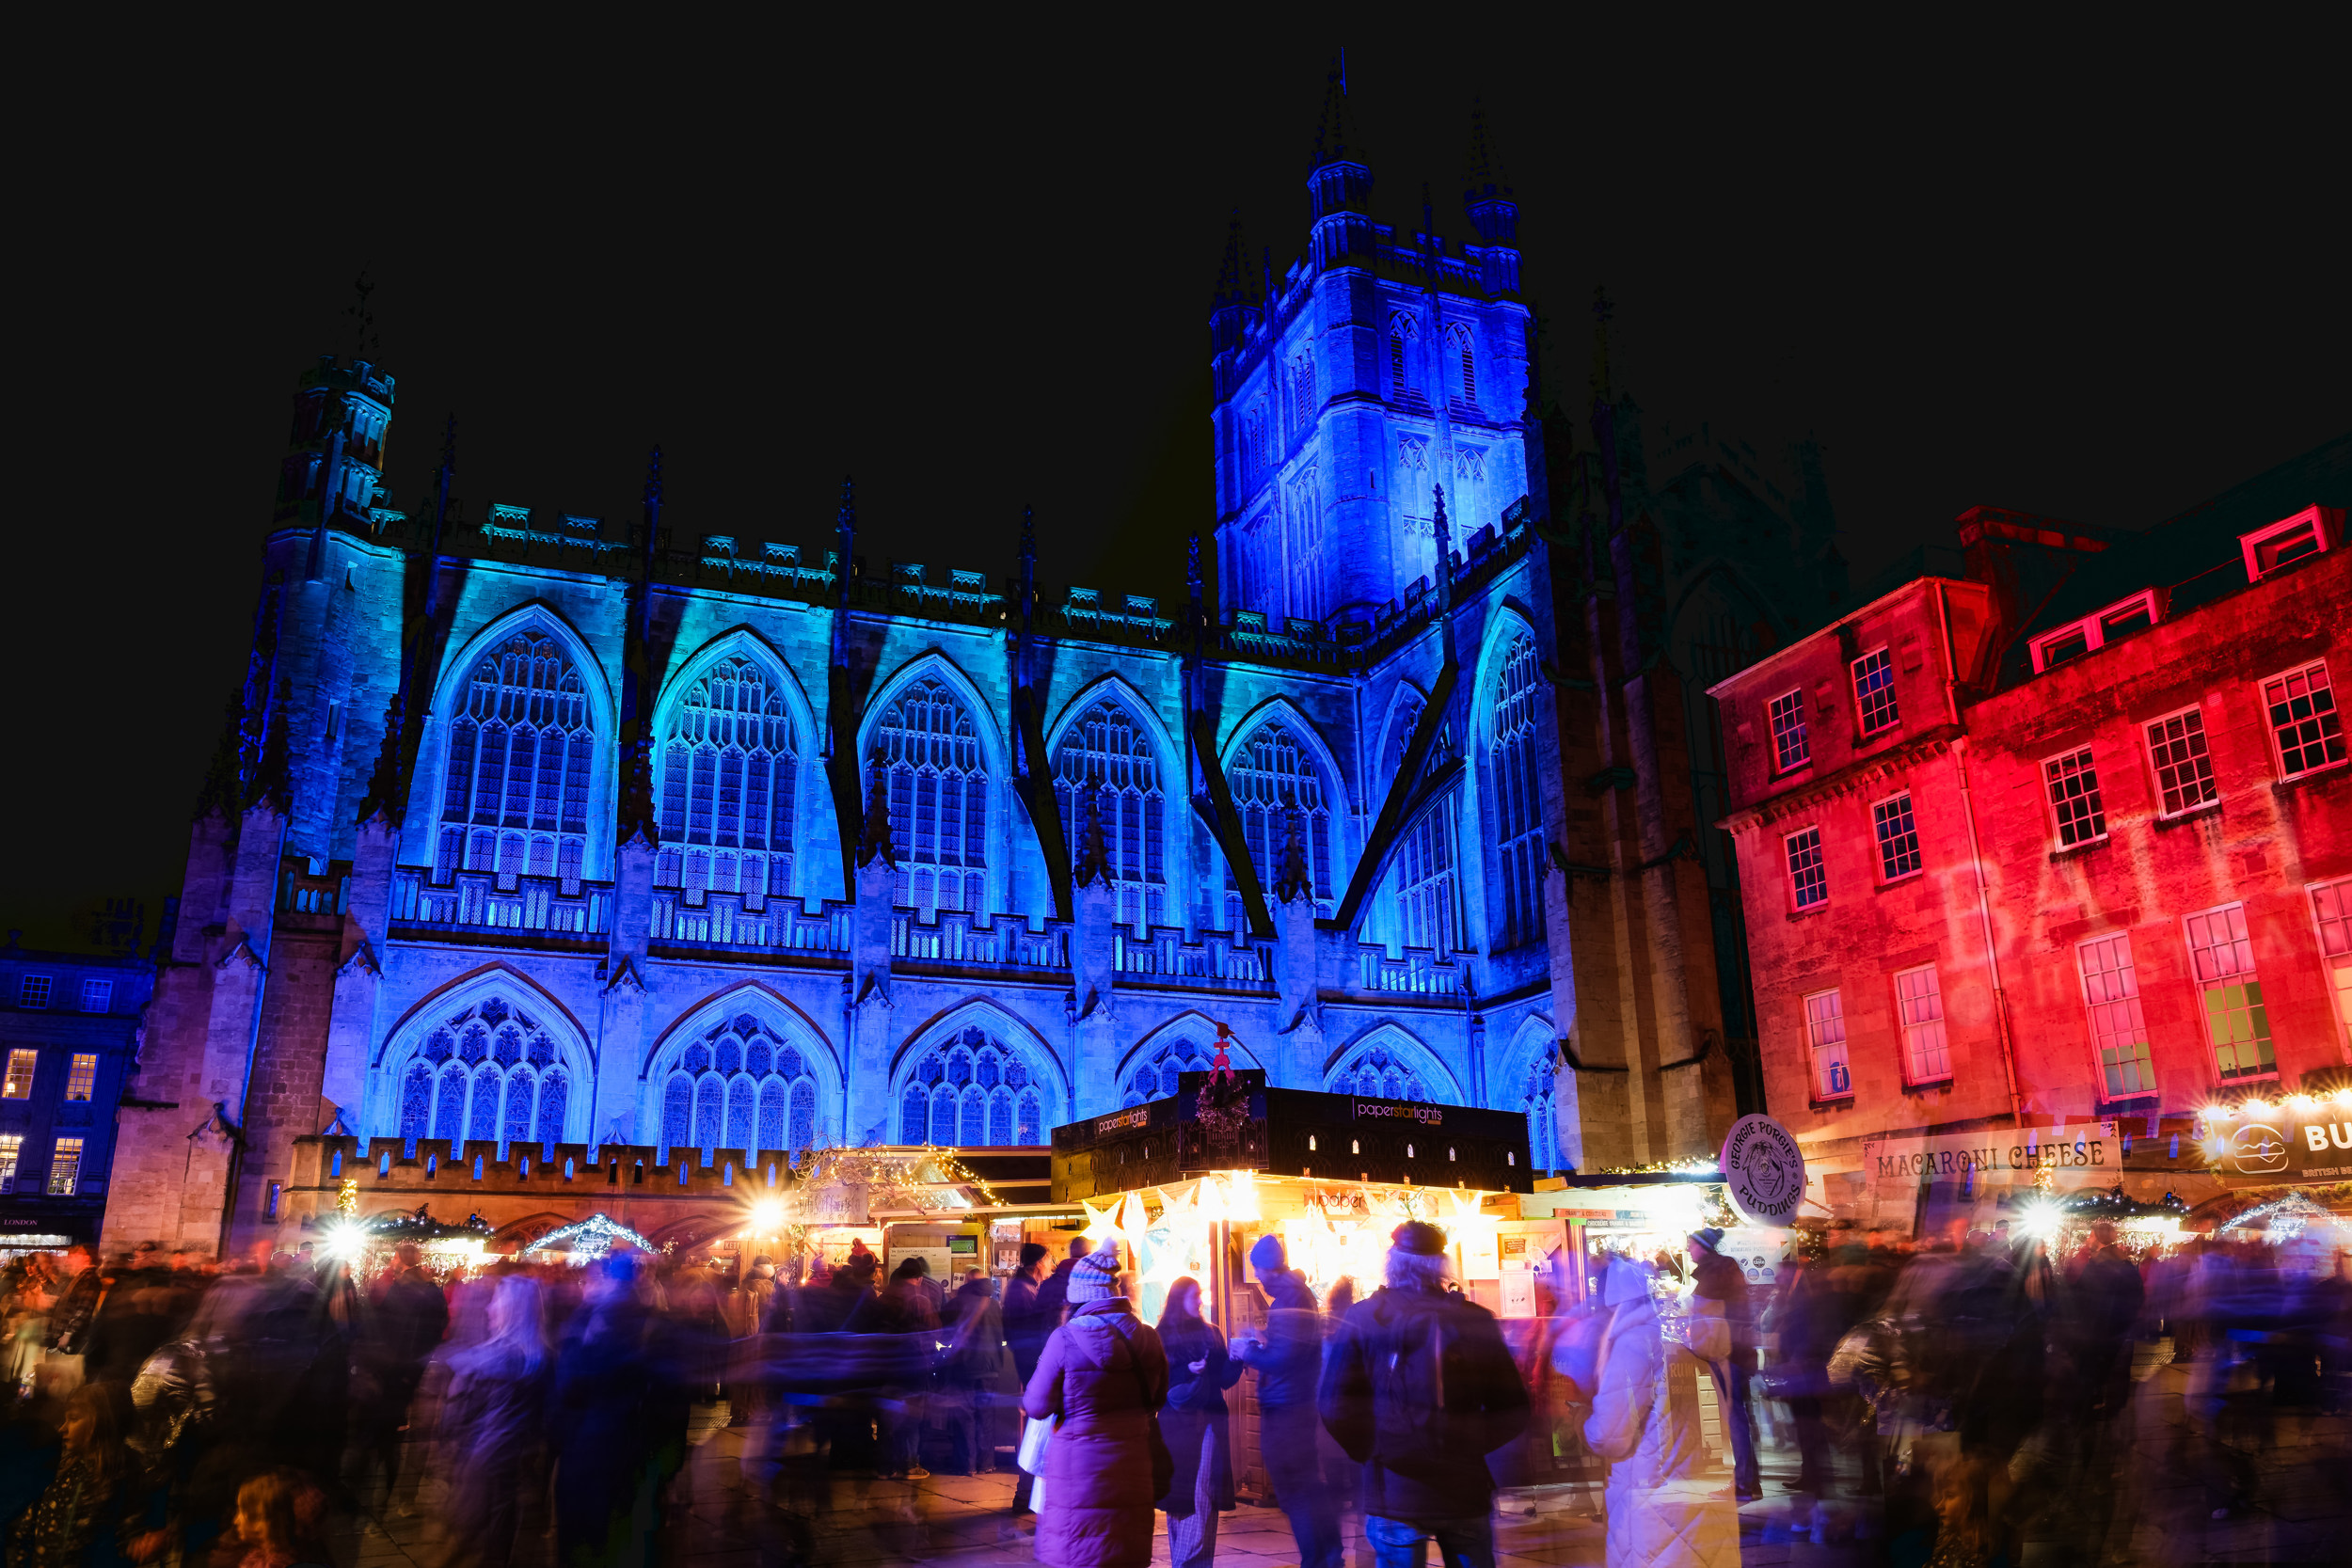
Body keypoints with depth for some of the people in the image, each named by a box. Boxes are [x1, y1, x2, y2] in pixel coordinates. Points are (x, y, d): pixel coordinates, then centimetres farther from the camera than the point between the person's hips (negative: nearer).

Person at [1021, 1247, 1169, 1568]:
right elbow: (1158, 1399, 12)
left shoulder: (1065, 1339, -13)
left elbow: (1038, 1407, -9)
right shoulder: (1147, 1337, 0)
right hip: (1132, 1463, 4)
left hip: (1078, 1463, -4)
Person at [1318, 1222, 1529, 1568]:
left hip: (1394, 1491, -1)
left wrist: (1369, 1452, 5)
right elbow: (1513, 1410, 0)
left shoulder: (1363, 1318, -6)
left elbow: (1334, 1404, -10)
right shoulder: (1476, 1320, -3)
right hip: (1465, 1490, 2)